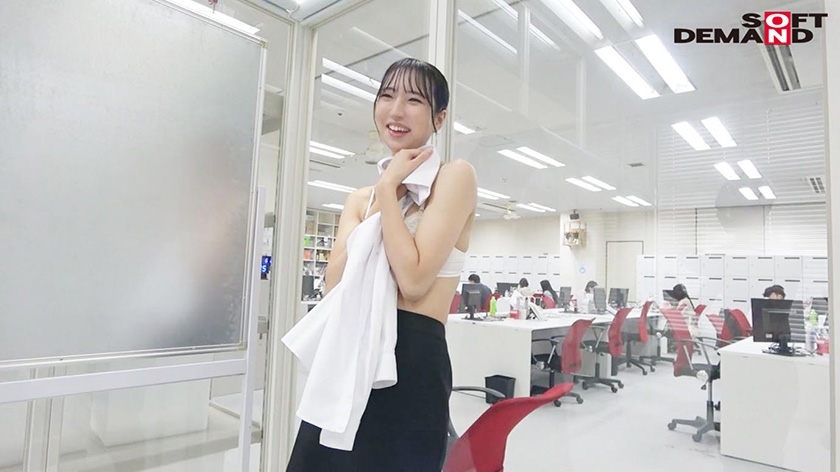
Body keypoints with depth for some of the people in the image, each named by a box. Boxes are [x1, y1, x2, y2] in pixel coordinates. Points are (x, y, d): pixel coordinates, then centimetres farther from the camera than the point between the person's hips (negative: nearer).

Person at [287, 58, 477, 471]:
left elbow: (414, 279, -17)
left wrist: (389, 188, -11)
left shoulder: (455, 175, -6)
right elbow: (335, 282, -4)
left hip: (412, 361, -6)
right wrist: (383, 195, -7)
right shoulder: (360, 197, 13)